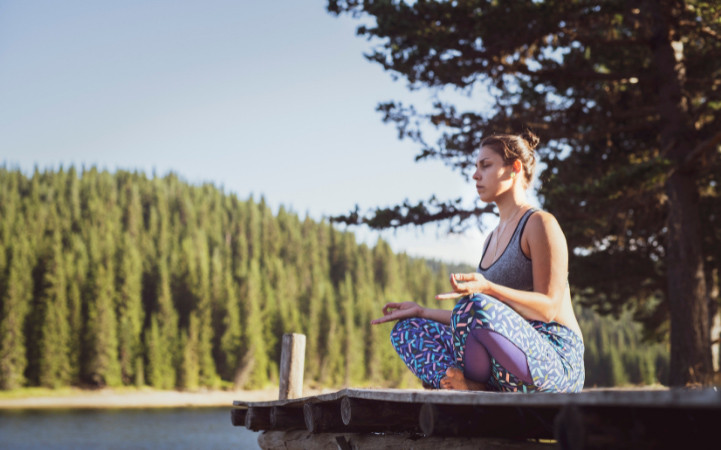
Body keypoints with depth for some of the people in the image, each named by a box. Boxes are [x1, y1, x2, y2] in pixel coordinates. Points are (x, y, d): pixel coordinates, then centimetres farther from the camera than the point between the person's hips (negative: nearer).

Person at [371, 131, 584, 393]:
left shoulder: (540, 224, -5)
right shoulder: (494, 238, 21)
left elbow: (548, 308, -14)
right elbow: (474, 322, 21)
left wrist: (487, 289, -27)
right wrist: (421, 311, 20)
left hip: (557, 361, -9)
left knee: (477, 305, -36)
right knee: (407, 331, 2)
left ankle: (470, 381, -11)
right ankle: (467, 387, -20)